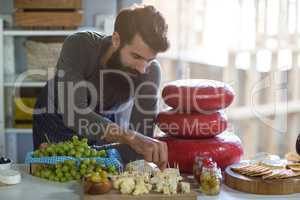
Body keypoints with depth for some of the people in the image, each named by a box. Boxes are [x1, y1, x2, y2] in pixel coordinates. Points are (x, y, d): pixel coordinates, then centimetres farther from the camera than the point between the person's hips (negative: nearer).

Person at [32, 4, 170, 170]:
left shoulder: (150, 71, -24)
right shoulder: (78, 46, -30)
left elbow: (142, 138, -26)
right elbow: (74, 114, -40)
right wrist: (130, 137, -52)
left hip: (109, 123, 2)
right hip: (58, 119, -2)